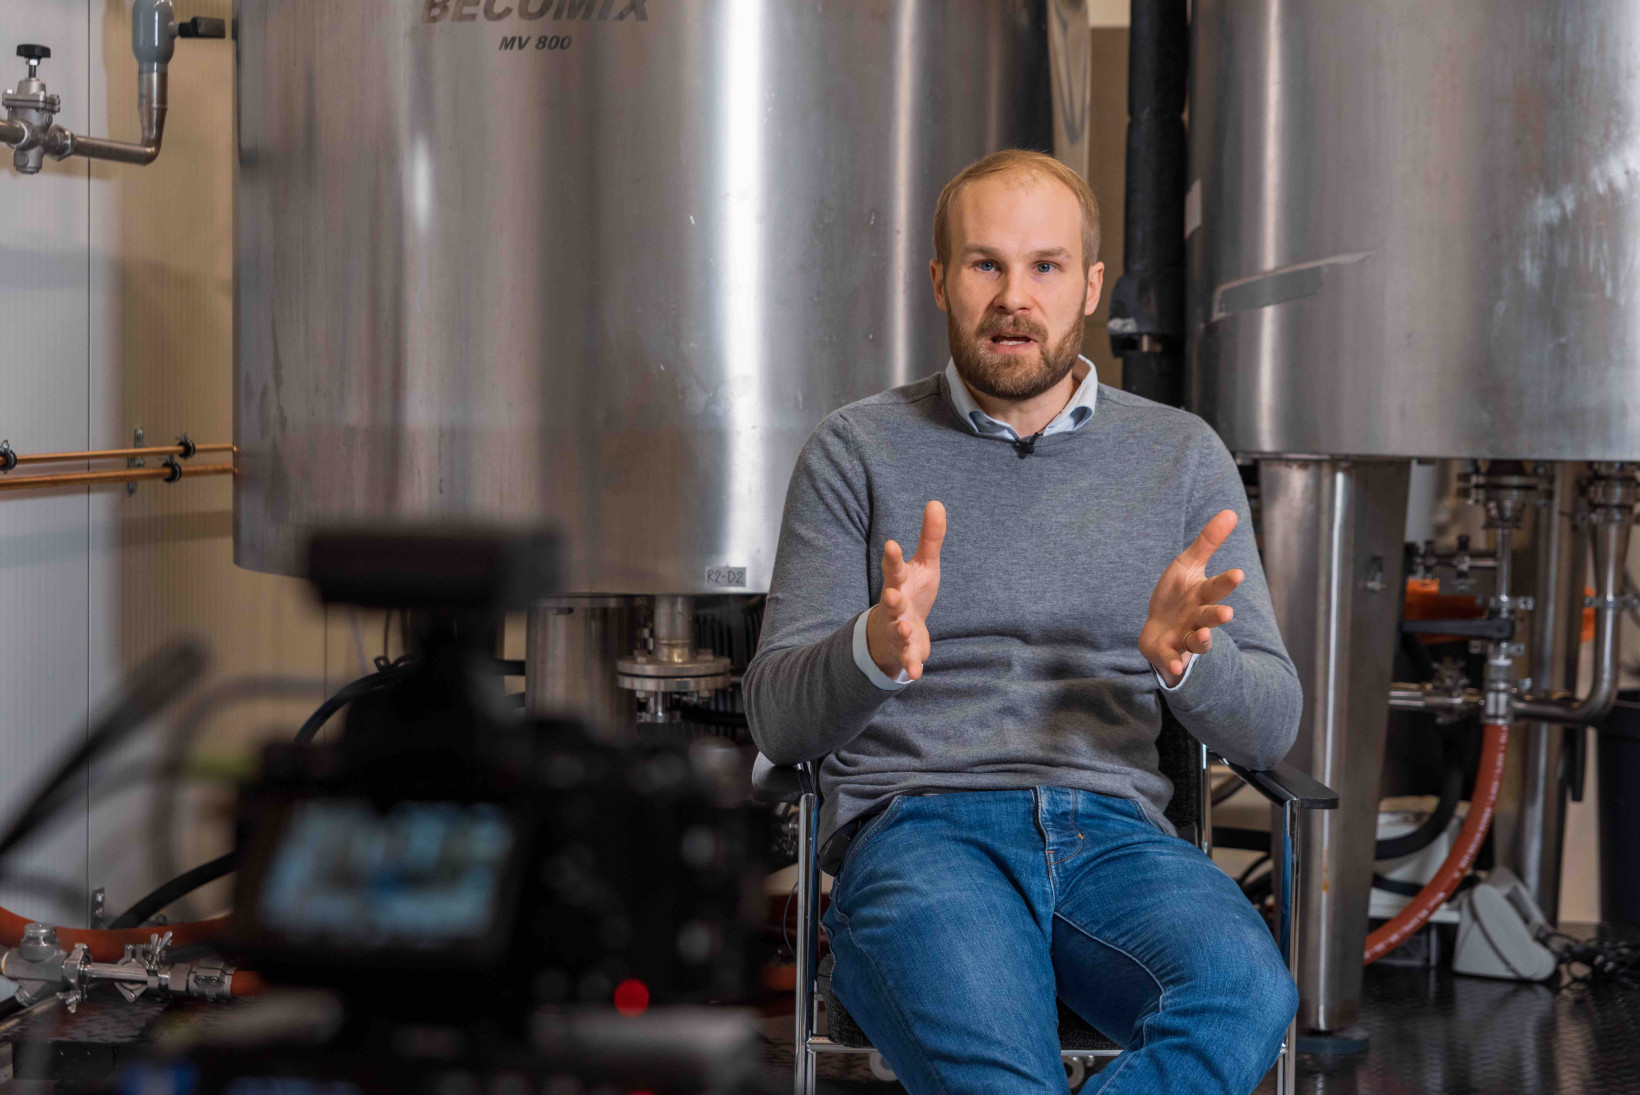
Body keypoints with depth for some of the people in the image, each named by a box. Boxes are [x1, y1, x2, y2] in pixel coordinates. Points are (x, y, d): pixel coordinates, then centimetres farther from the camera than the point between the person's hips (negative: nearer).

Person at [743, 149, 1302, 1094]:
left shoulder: (1184, 457, 15)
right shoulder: (858, 451, 10)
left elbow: (1269, 727, 10)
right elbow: (778, 721, 5)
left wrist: (1185, 659, -13)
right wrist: (875, 649, -18)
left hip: (1114, 829, 3)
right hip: (917, 828, -2)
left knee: (1247, 996, -33)